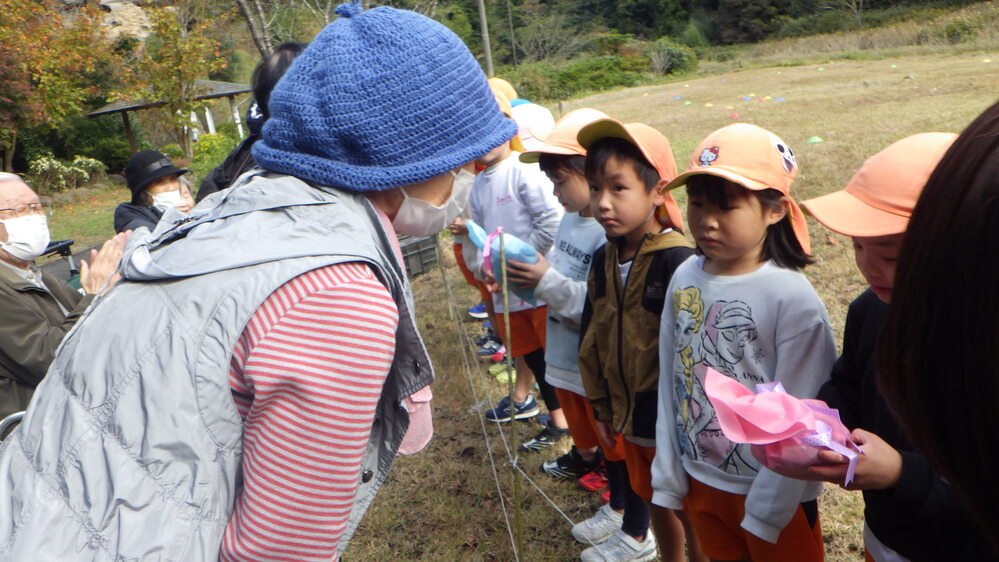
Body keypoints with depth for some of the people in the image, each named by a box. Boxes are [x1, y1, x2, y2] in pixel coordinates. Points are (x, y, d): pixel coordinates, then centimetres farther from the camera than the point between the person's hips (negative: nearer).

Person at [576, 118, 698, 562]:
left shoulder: (677, 261, -23)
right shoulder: (603, 260, -1)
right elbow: (593, 337, 8)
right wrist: (602, 405, 11)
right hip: (627, 411, 6)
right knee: (647, 494, 24)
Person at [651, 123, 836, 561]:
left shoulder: (792, 298, -21)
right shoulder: (685, 278, -6)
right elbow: (670, 382, 1)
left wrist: (766, 512, -12)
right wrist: (668, 475, 5)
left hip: (772, 492, -5)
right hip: (700, 481, 5)